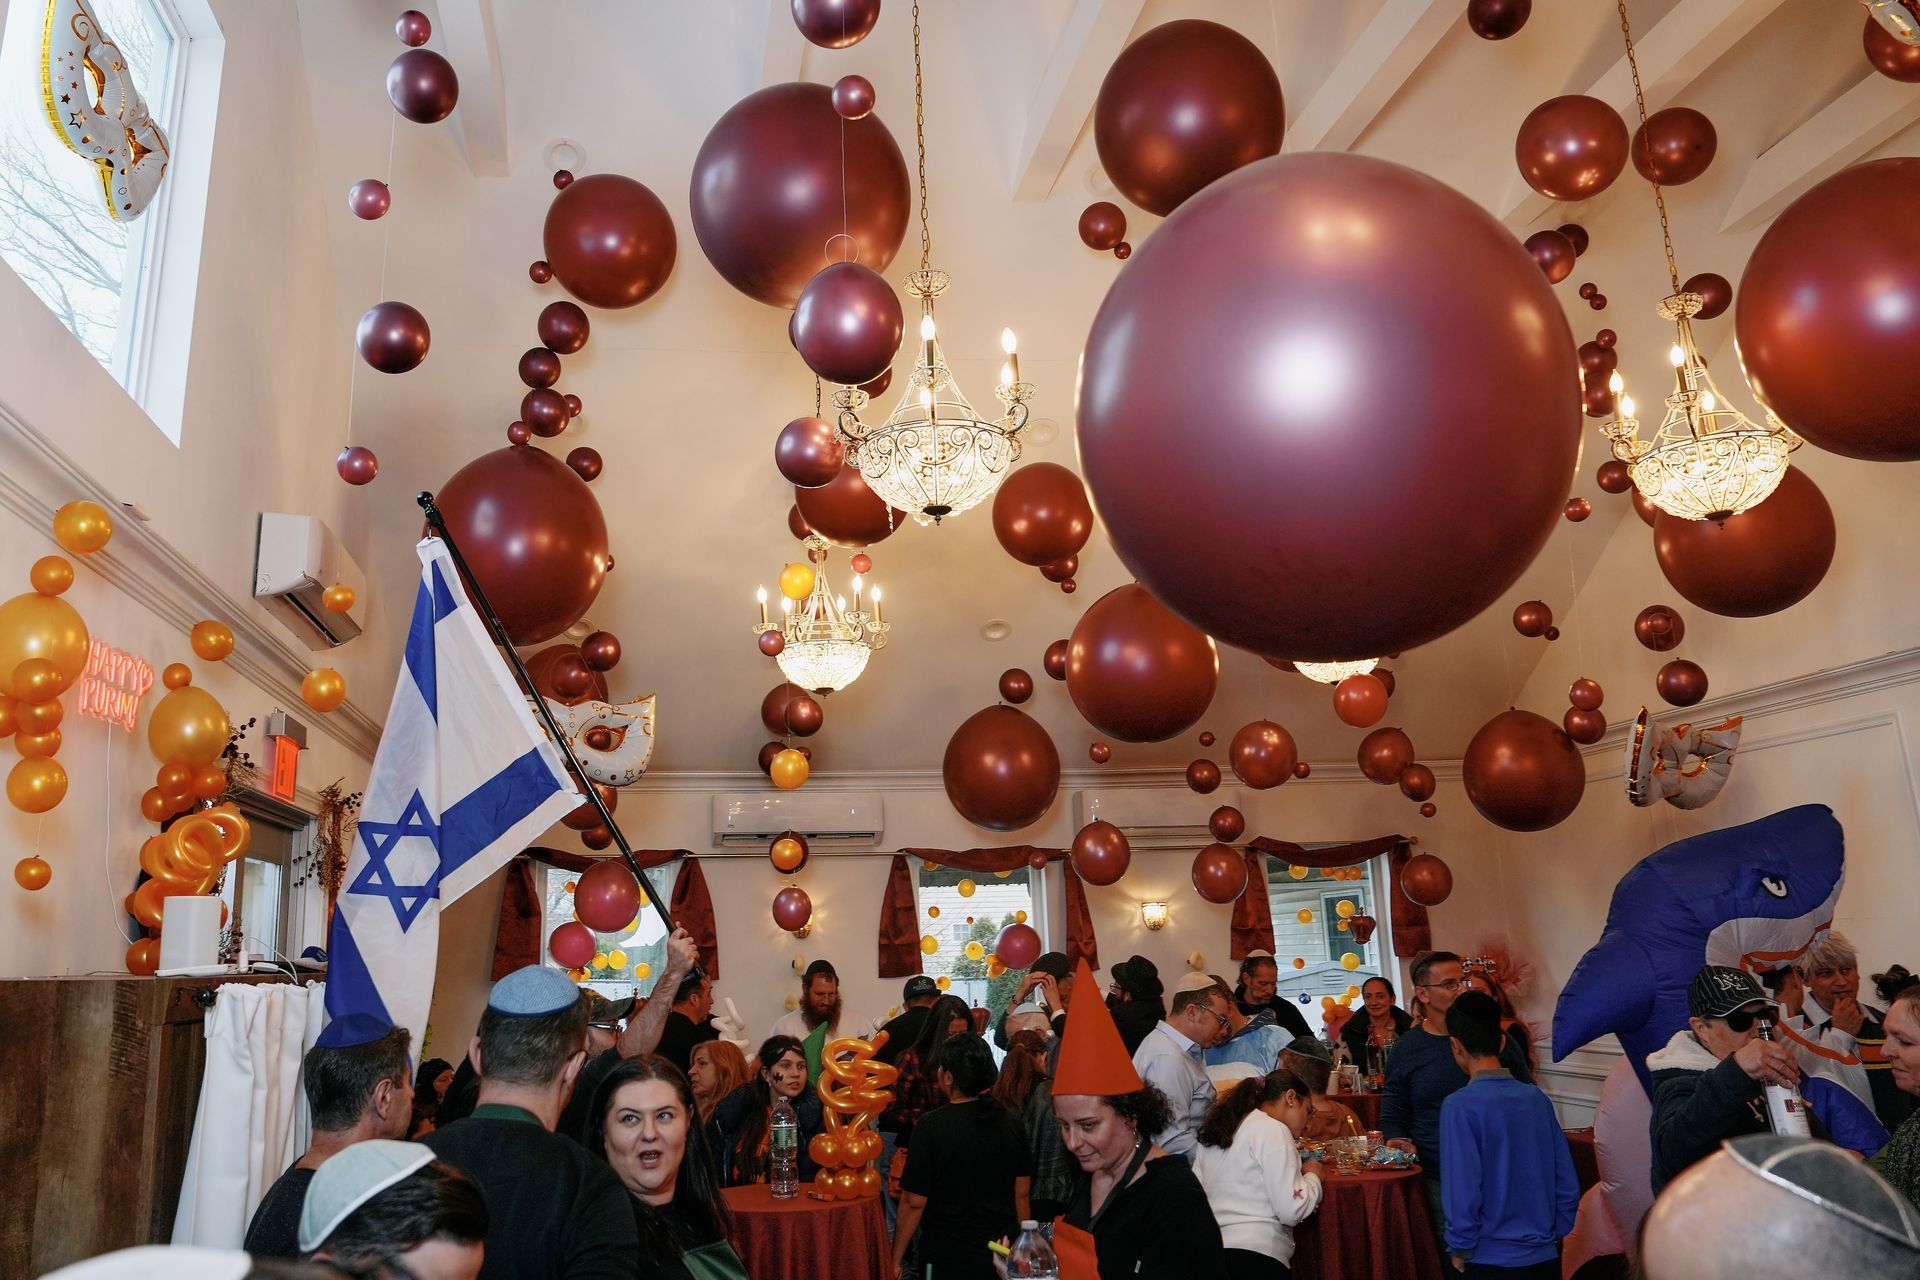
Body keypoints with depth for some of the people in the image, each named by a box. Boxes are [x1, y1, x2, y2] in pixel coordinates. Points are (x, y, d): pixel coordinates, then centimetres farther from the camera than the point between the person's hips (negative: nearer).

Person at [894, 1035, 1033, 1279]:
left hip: (948, 1260, -4)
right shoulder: (1010, 1125, -3)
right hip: (1001, 1256, 5)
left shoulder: (931, 1126, -17)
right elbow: (1022, 1193, 5)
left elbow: (914, 1203, -15)